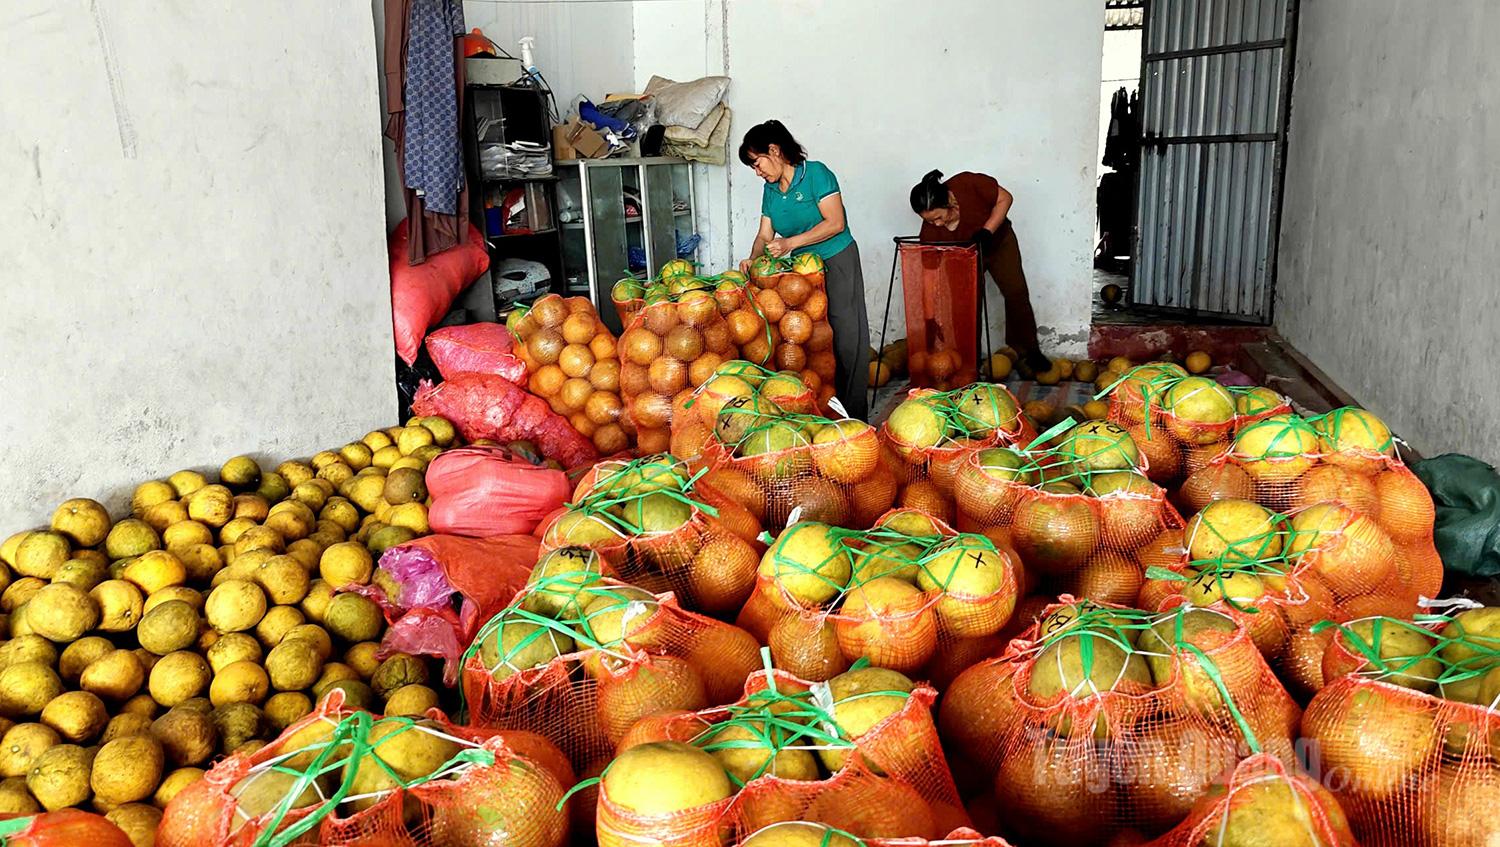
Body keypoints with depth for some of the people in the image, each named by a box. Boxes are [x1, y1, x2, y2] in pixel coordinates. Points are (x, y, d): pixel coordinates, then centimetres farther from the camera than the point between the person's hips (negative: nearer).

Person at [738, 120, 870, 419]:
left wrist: (790, 243, -21)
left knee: (845, 339, -6)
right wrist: (753, 259, -12)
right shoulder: (770, 190, 11)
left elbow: (835, 223, -17)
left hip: (837, 262, -7)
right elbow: (765, 235, 10)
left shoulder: (816, 173, -10)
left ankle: (853, 415, -3)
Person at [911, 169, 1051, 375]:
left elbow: (1005, 198, -22)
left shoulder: (968, 184, -36)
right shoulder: (930, 232, -31)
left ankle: (1027, 352, 9)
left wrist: (987, 231, -34)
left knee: (1016, 293, -4)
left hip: (998, 241, 0)